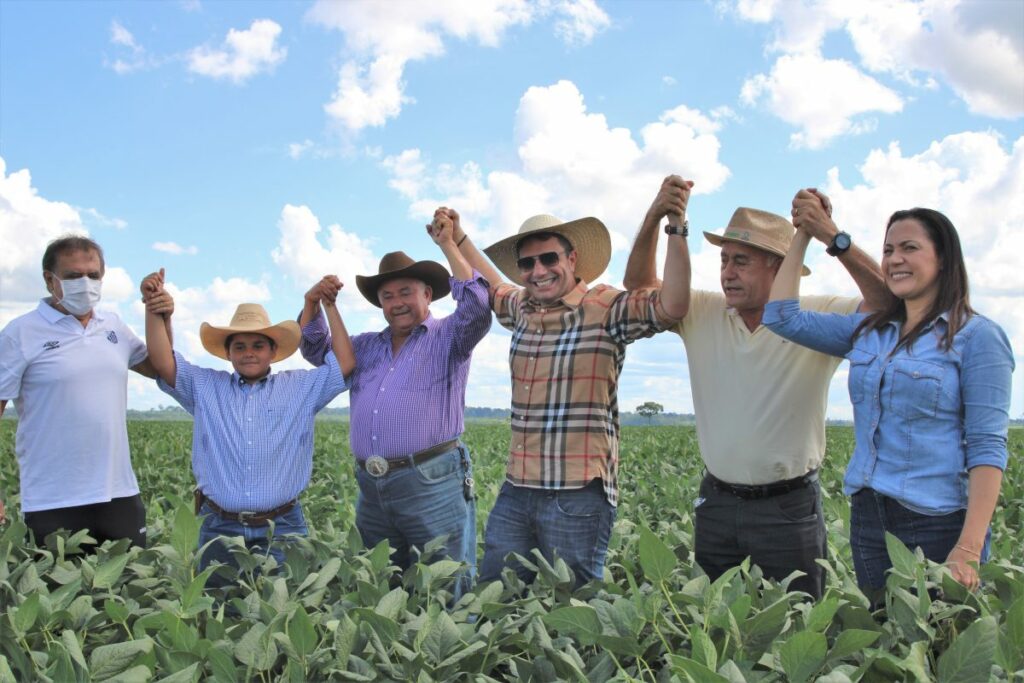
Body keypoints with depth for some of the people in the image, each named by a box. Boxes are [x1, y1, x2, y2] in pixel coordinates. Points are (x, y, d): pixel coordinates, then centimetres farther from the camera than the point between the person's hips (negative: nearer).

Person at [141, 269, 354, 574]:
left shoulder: (300, 387, 7)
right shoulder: (204, 387, 9)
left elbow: (345, 363, 1)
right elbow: (163, 361, 0)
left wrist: (330, 306, -1)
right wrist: (154, 308, -11)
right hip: (220, 527, 1)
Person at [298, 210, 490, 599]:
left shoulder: (448, 337, 3)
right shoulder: (367, 347, 21)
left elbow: (476, 308, -14)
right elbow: (317, 351, 29)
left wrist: (448, 244, -14)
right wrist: (312, 304, 12)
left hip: (433, 485, -6)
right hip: (371, 490, 6)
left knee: (450, 588, -4)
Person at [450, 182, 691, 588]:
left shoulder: (606, 308, -6)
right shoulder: (522, 309, 12)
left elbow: (669, 306, -22)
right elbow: (491, 287, 34)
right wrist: (456, 237, 34)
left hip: (579, 498, -6)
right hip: (515, 493, 6)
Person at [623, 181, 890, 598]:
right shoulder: (702, 313, 3)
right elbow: (640, 286, 6)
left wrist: (833, 237, -29)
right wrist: (654, 217, -9)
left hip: (789, 507, -3)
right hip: (716, 502, 4)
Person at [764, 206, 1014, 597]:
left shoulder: (976, 337, -6)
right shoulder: (868, 332, 10)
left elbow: (987, 447, -12)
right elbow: (782, 317, 10)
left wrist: (969, 549, -20)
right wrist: (803, 236, 9)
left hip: (939, 522, -5)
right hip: (868, 518, 5)